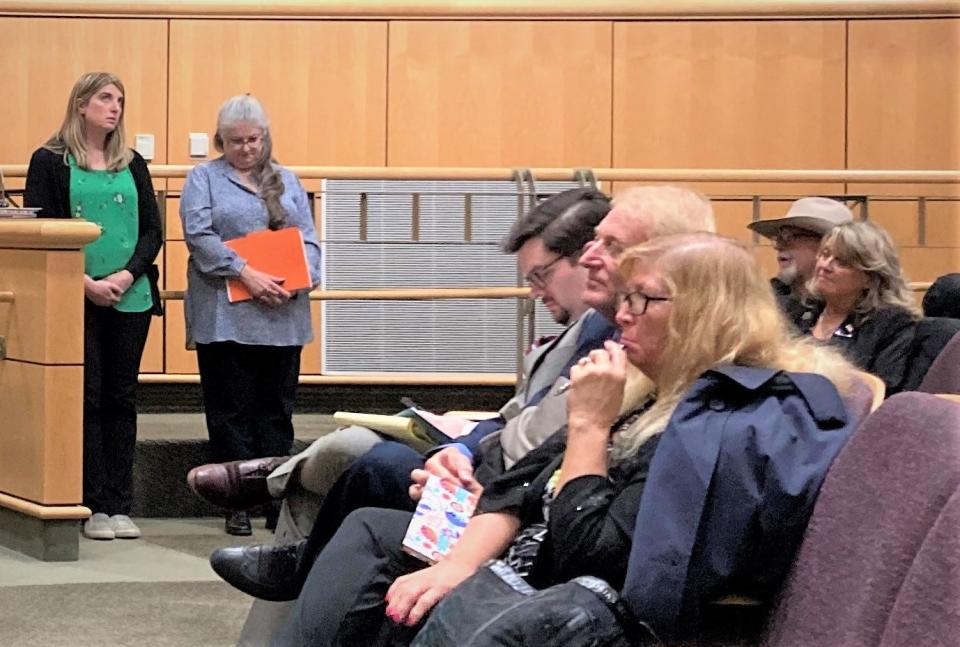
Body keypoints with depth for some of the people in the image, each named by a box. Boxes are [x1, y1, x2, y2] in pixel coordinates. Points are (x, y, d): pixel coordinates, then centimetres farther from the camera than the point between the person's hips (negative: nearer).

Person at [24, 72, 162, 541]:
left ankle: (120, 506, 9)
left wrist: (128, 275, -9)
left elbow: (153, 230, 9)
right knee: (87, 397, -2)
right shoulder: (50, 162, 1)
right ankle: (95, 507, 3)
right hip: (77, 299, -3)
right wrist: (85, 282, -14)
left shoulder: (133, 165, 13)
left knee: (122, 398, 5)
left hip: (130, 298, 3)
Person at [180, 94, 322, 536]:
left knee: (276, 412, 6)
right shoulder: (204, 178, 5)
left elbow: (308, 240, 11)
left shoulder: (287, 181, 17)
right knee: (232, 414, 0)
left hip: (282, 316, 3)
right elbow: (199, 235, -8)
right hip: (225, 317, -3)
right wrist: (245, 274, -17)